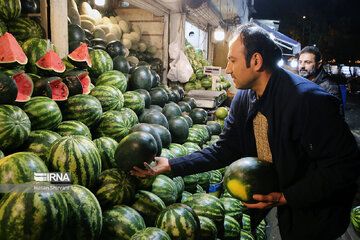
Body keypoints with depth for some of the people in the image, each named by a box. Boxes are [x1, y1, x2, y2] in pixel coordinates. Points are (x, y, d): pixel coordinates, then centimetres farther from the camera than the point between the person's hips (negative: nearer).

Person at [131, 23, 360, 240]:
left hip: (313, 214, -5)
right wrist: (170, 165, -9)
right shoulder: (243, 99, -5)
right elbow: (224, 150, -3)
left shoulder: (309, 99, -28)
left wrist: (285, 198, -25)